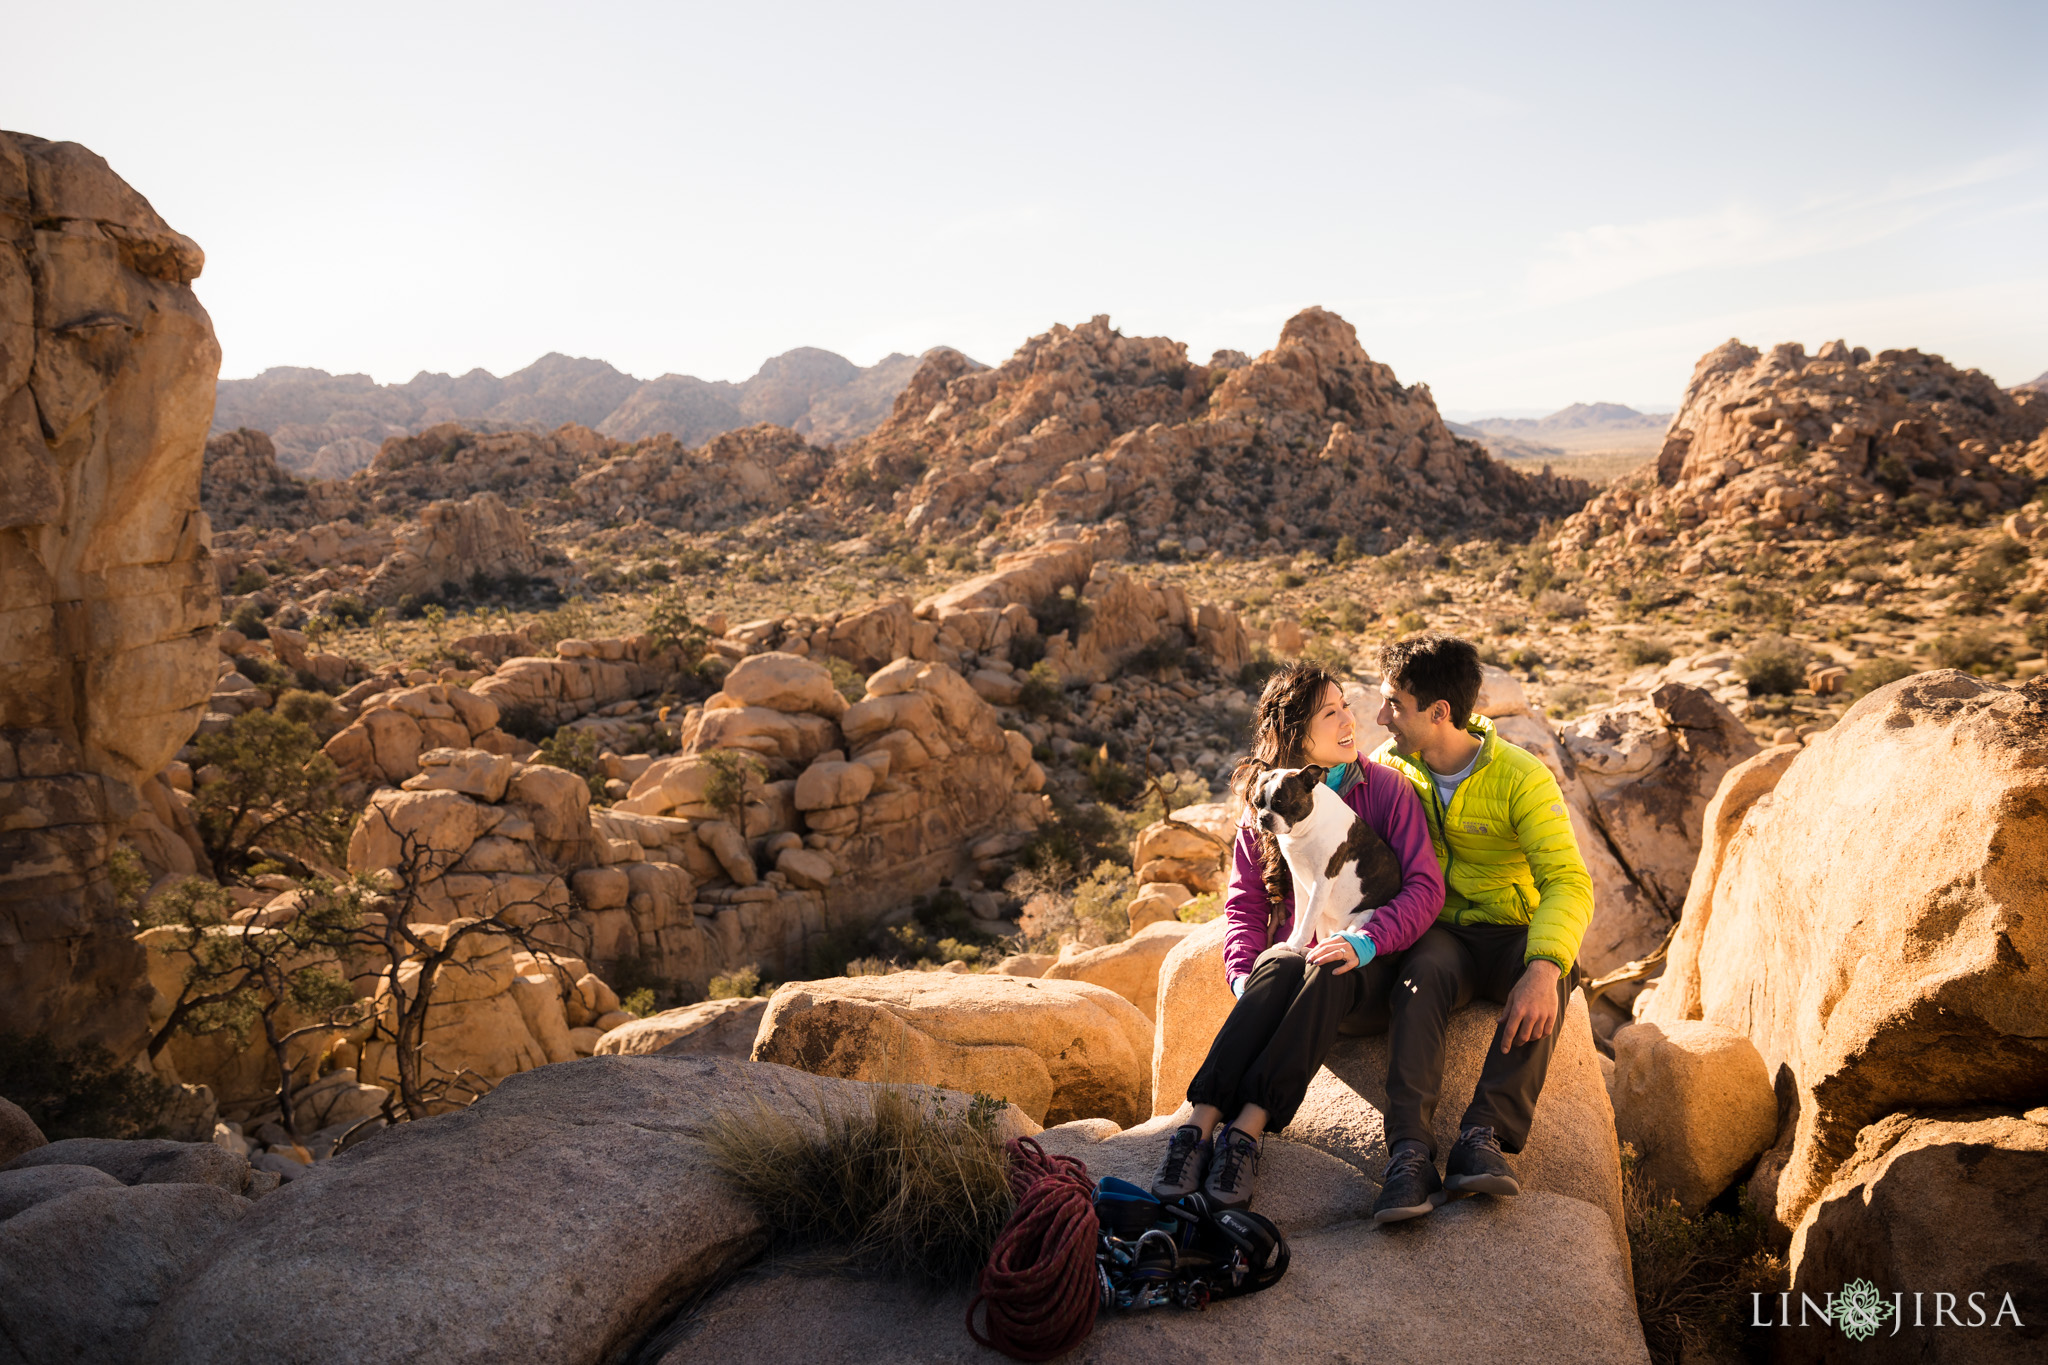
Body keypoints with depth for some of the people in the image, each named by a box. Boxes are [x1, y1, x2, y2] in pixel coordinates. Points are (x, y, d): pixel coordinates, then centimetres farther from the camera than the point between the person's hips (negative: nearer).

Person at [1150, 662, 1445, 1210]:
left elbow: (1425, 886, -5)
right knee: (1277, 964, -35)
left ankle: (1248, 1129, -43)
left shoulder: (1387, 790, 2)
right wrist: (1245, 974, -13)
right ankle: (1200, 1124, -43)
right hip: (1298, 950, 1)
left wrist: (1367, 939, -24)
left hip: (1372, 969, -1)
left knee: (1328, 971, -37)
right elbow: (1244, 904, 7)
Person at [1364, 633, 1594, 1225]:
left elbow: (1569, 884, -22)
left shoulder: (1522, 778, -12)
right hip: (1436, 935, 2)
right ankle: (1410, 1152, -43)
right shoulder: (1390, 765, 1)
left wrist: (1544, 966, -42)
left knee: (1548, 977, -36)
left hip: (1511, 932, -1)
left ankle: (1483, 1137, -40)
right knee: (1421, 975, -35)